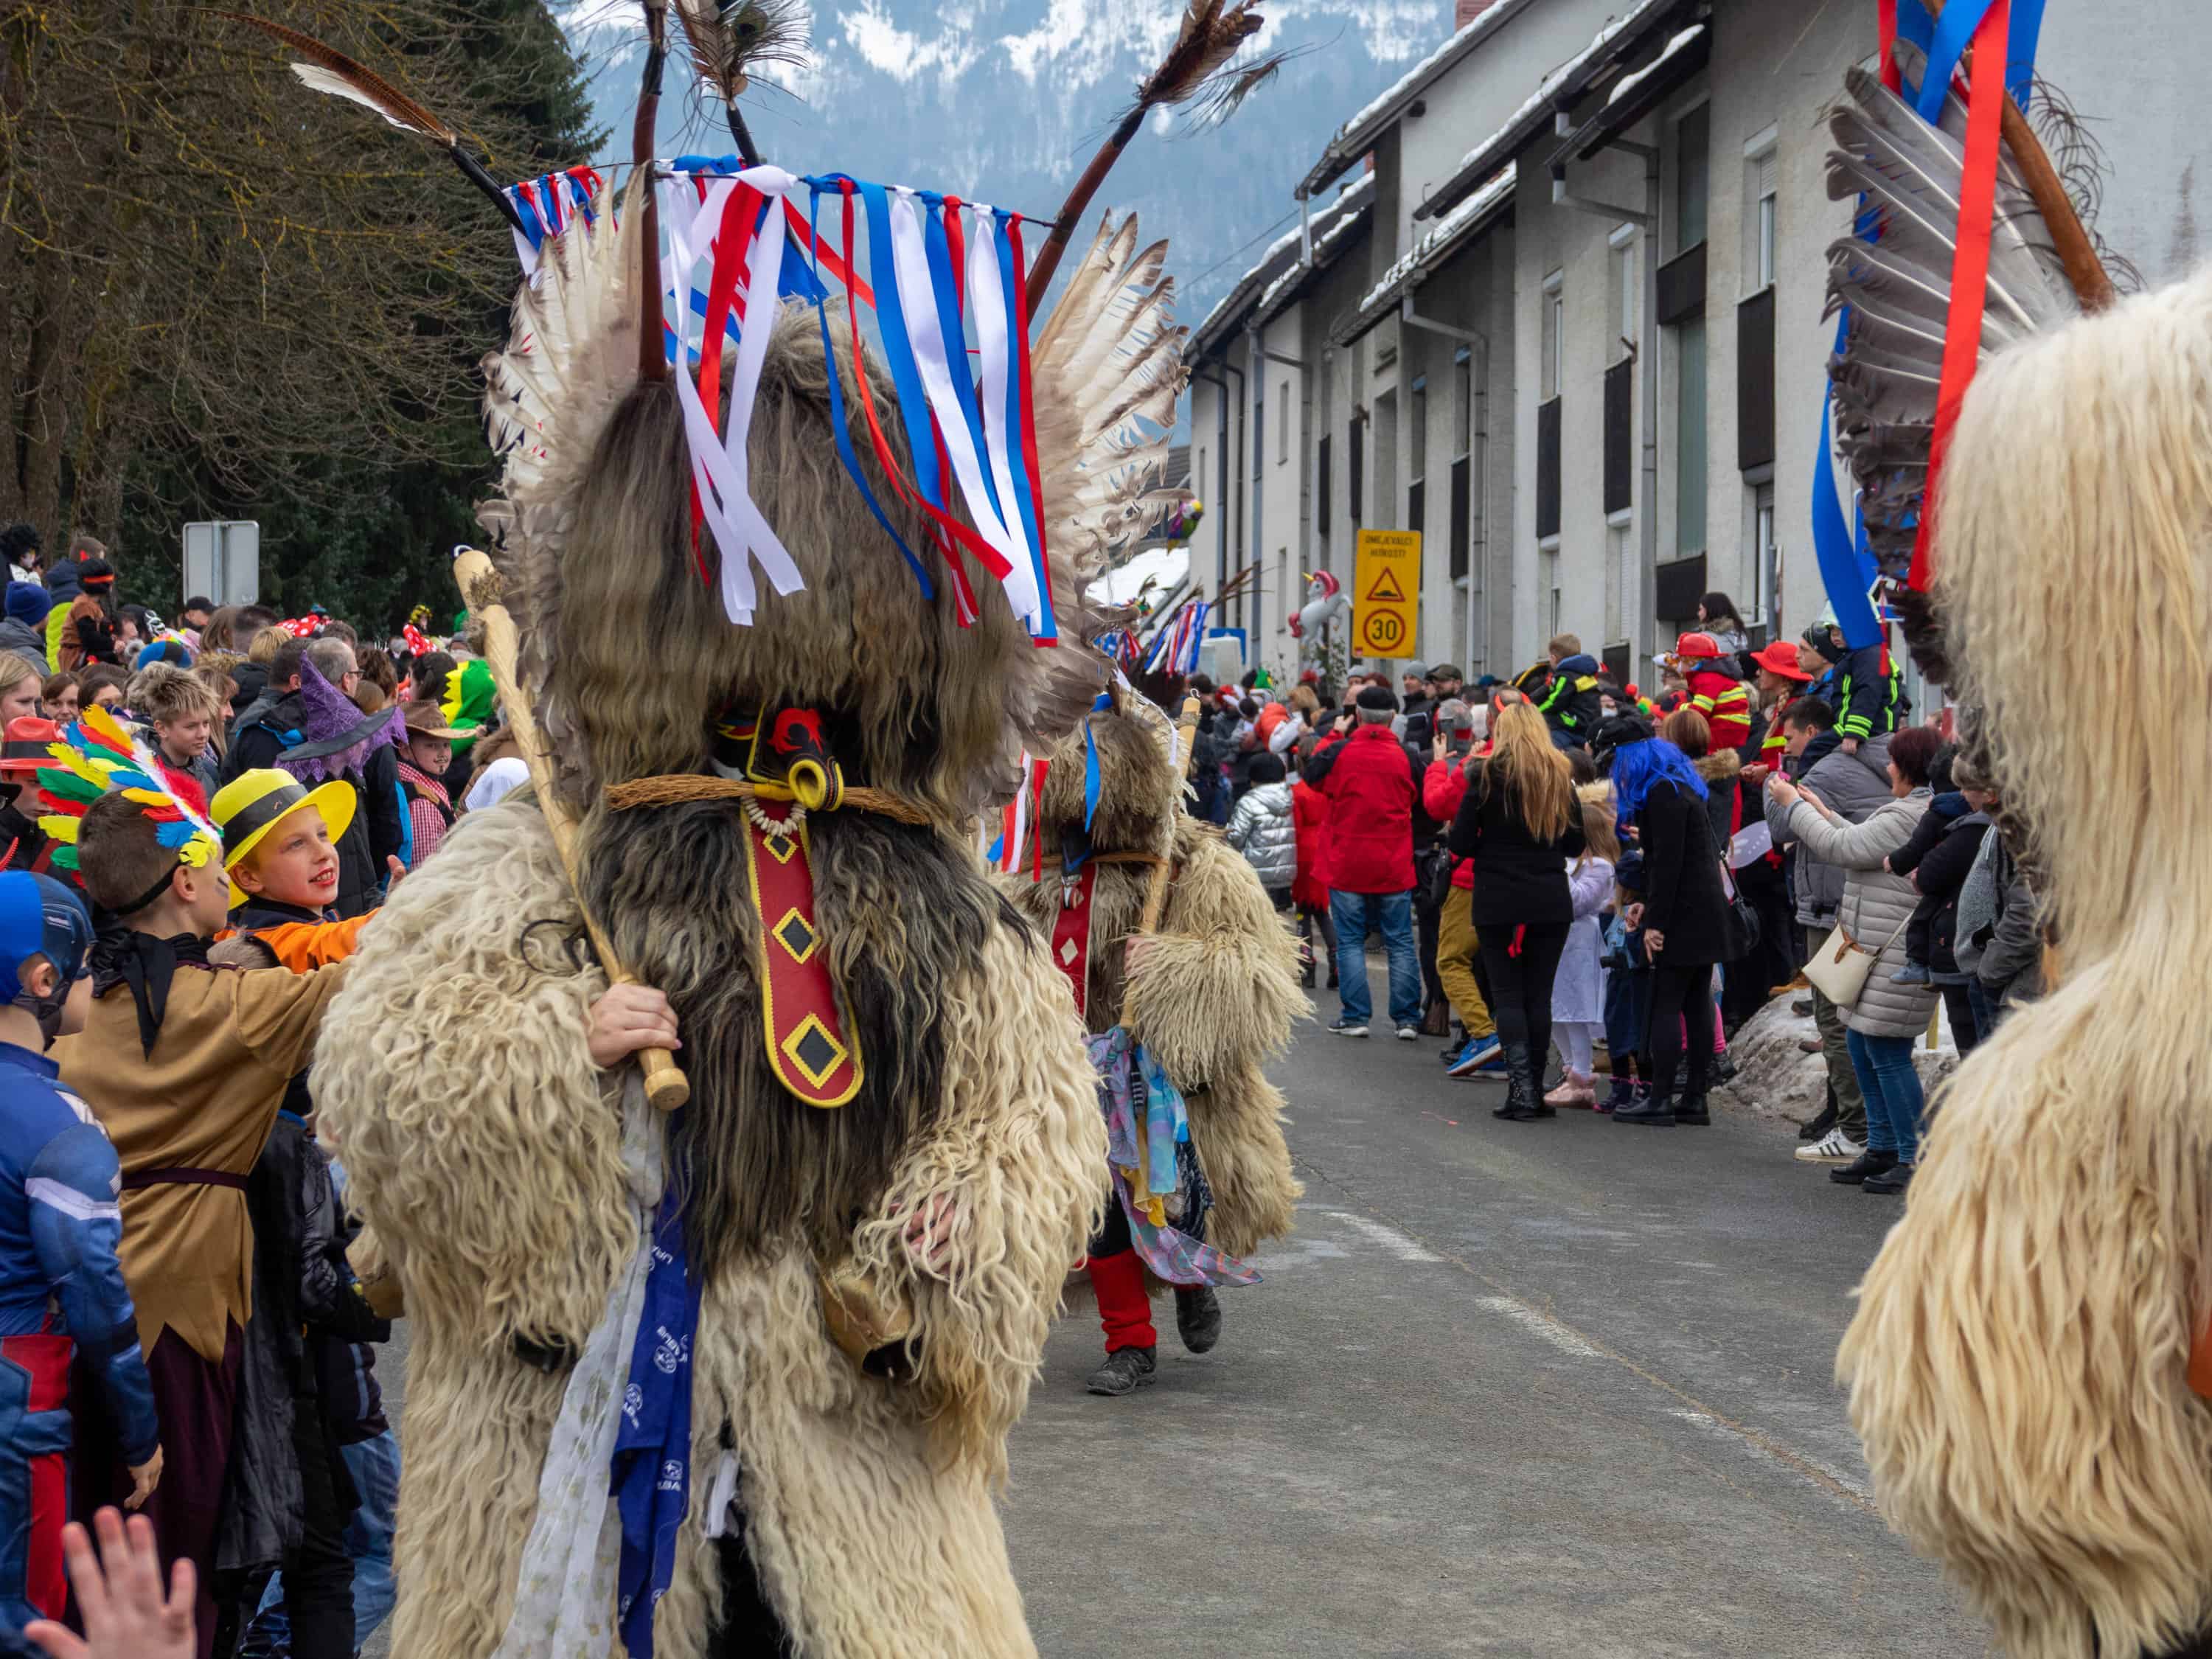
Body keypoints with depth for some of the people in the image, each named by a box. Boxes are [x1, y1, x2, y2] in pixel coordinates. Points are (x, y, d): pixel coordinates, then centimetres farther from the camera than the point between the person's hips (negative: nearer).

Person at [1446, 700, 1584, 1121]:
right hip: (1552, 903, 3)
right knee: (1539, 995, 8)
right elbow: (1575, 844, 11)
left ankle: (1520, 1088, -9)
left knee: (1507, 995, 1)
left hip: (1498, 901, -3)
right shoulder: (1561, 776, 5)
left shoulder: (1488, 775, -6)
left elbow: (1460, 842, -6)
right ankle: (1534, 1090, 8)